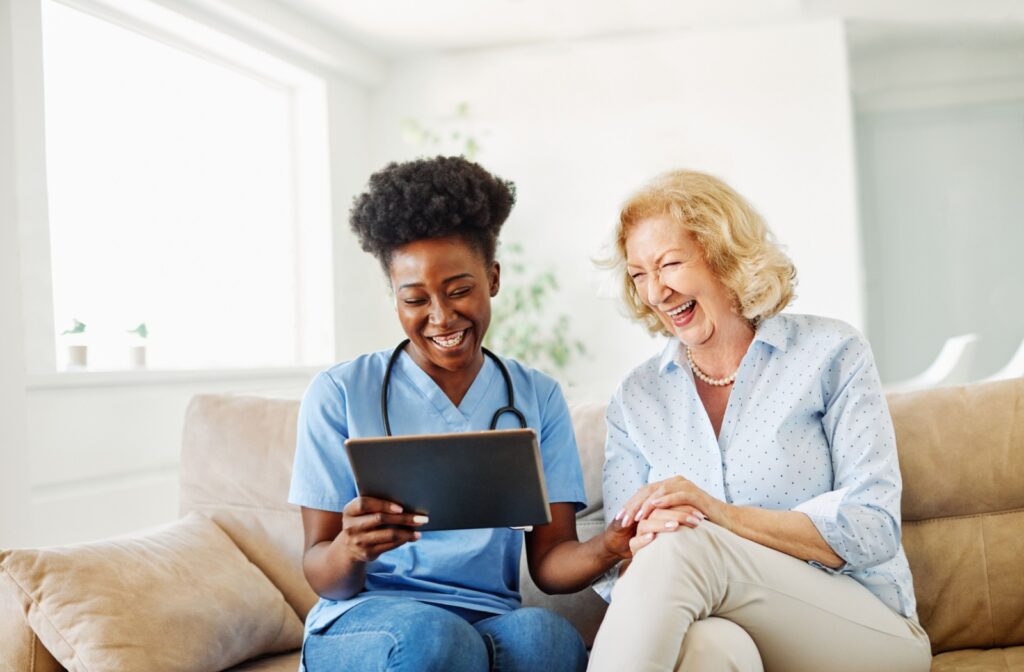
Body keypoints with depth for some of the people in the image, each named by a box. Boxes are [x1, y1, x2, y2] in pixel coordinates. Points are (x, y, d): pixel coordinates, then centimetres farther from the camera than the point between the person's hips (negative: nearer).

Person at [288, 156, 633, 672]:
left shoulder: (537, 397, 10)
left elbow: (549, 560, 4)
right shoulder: (339, 394, 2)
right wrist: (352, 549, -24)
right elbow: (322, 578, 0)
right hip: (362, 622, -1)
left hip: (493, 623, 2)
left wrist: (606, 550, -19)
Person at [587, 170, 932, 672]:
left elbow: (874, 529, -7)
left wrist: (724, 515, -21)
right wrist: (643, 545, -21)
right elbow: (620, 571, 4)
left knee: (683, 546, -31)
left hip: (866, 627, -1)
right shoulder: (635, 400, 12)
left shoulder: (830, 353, 2)